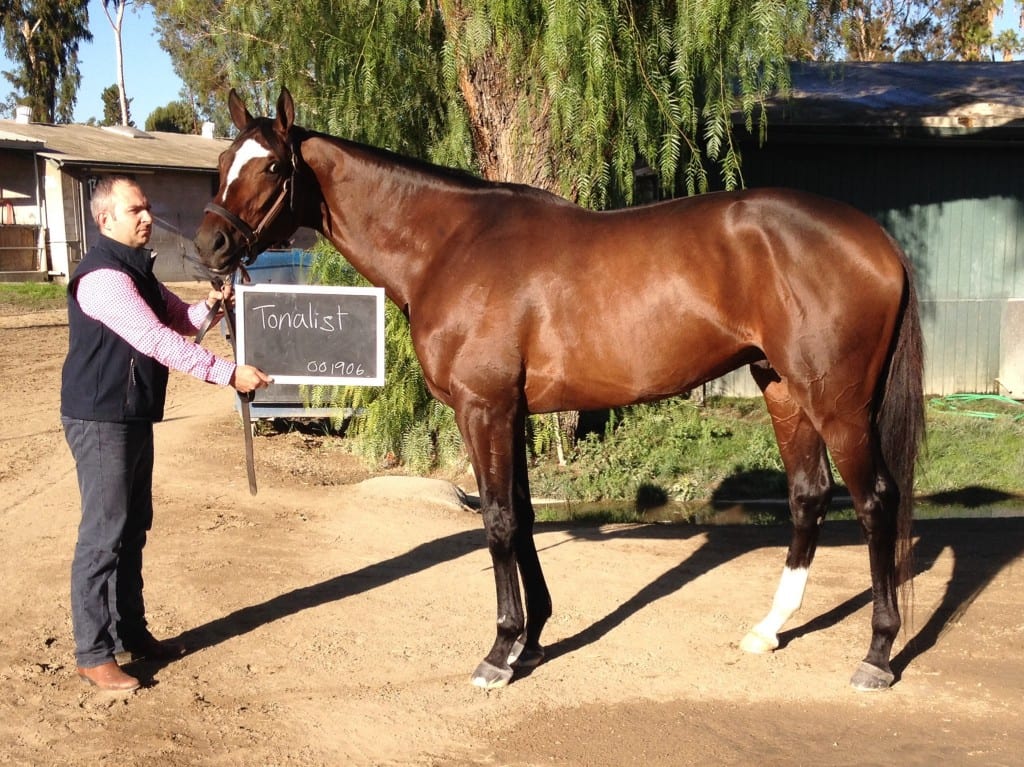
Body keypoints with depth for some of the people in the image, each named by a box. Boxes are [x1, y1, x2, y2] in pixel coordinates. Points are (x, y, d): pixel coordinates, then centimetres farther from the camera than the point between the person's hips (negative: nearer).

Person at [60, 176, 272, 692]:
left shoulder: (137, 271, 13)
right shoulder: (103, 277, -19)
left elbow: (179, 321, 19)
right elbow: (159, 341, -26)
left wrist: (209, 305, -3)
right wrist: (229, 373, -27)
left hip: (134, 418, 10)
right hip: (101, 422, -10)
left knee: (133, 531, 16)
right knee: (103, 536, -5)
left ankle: (131, 633, 27)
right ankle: (93, 655, 4)